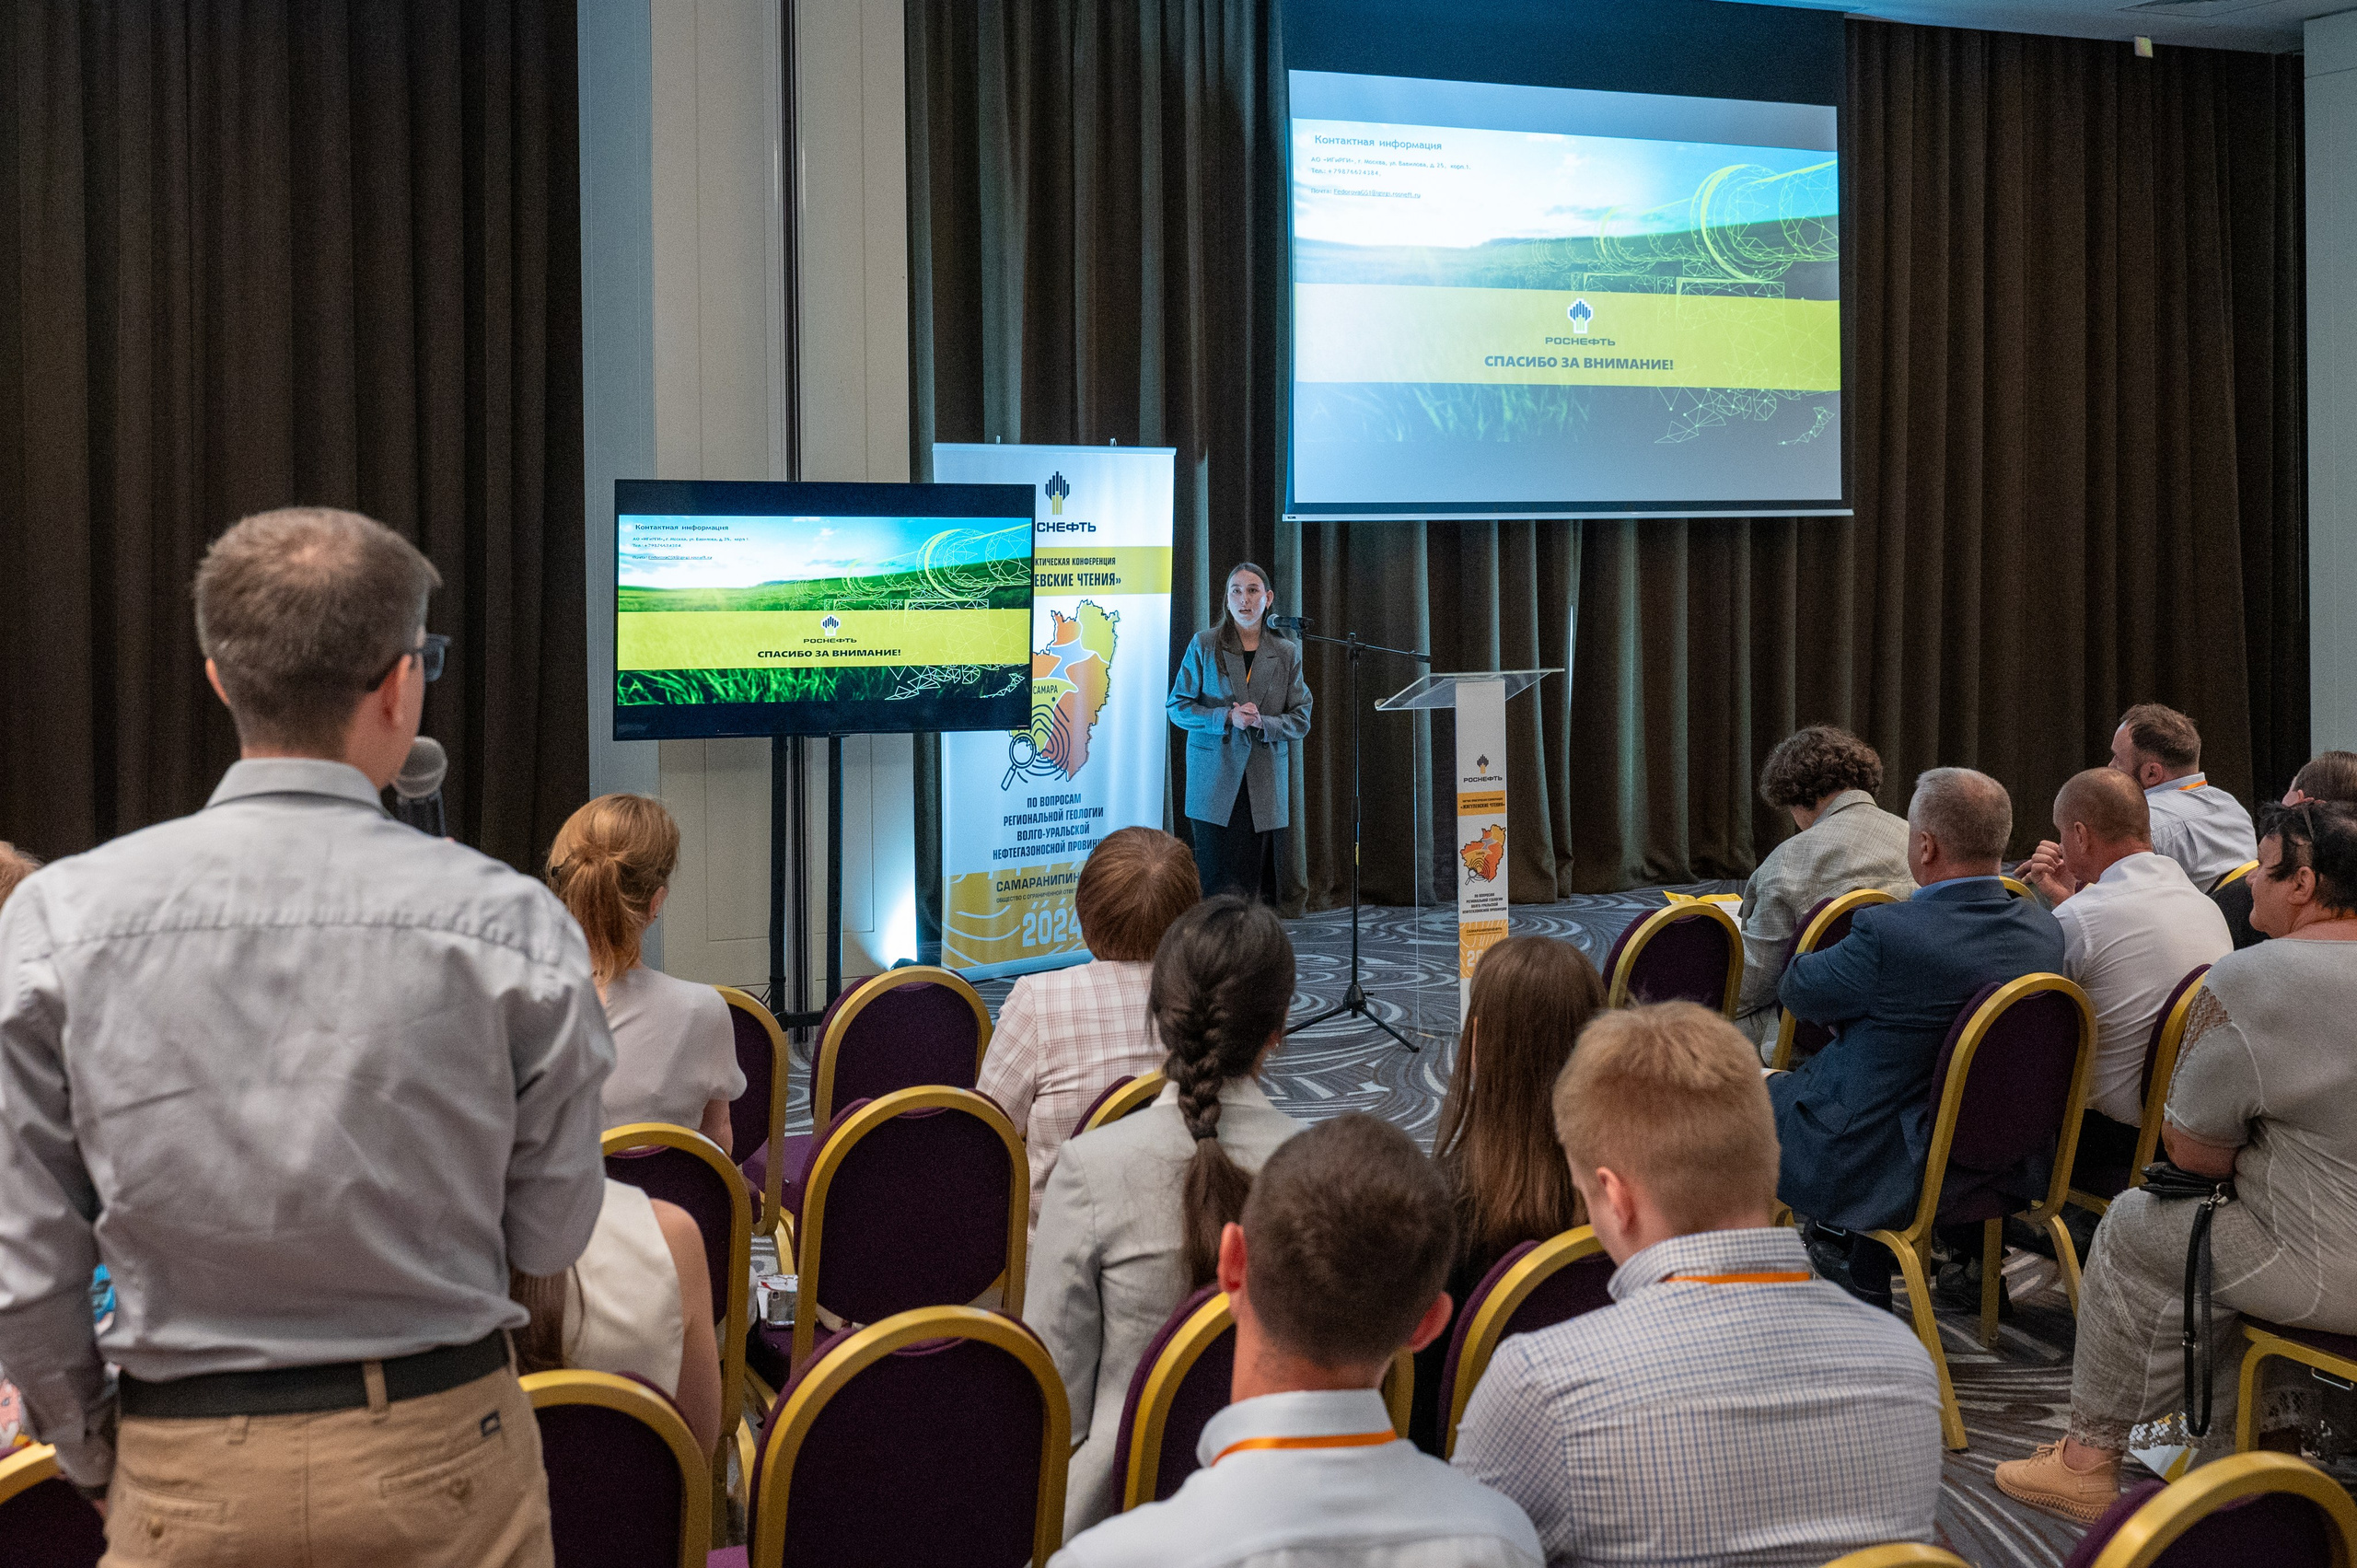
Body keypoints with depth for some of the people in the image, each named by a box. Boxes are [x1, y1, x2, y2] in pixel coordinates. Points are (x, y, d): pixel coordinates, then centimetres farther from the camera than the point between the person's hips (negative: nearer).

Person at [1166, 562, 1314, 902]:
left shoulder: (1286, 653, 8)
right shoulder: (1203, 645, 3)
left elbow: (1301, 720, 6)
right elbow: (1178, 707, 2)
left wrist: (1262, 722, -13)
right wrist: (1226, 717, -14)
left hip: (1265, 785, 2)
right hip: (1214, 781, -2)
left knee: (1258, 883, 1)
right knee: (1215, 878, -4)